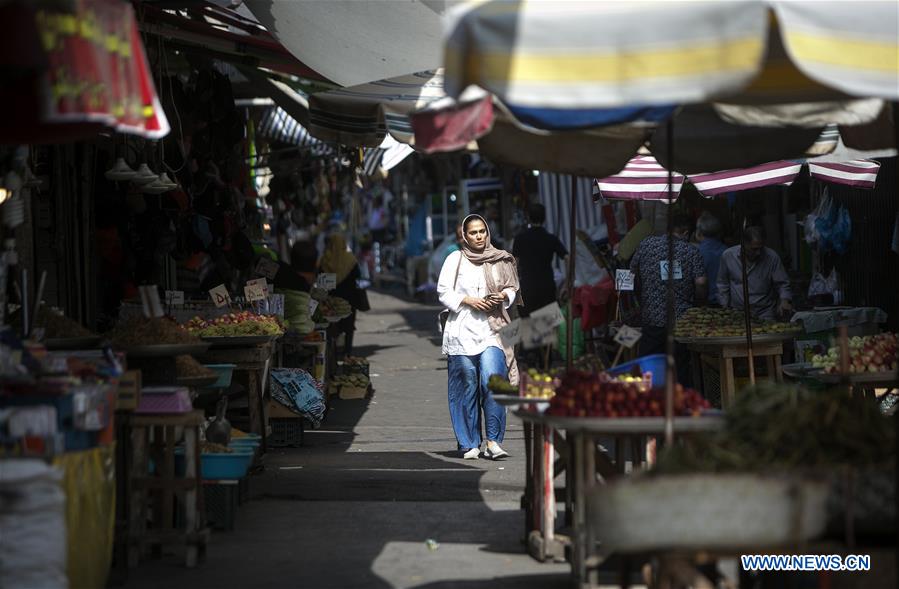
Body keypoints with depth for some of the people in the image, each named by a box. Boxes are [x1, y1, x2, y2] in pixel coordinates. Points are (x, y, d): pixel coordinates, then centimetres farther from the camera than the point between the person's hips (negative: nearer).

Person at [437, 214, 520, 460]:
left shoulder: (500, 260, 10)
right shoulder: (455, 259, 5)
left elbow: (513, 288, 18)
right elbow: (443, 291, 3)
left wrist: (504, 296, -4)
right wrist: (468, 300, -11)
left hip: (492, 328, 1)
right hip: (463, 330, -1)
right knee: (467, 385, 0)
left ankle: (493, 440, -9)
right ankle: (469, 444, 8)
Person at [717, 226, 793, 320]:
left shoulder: (772, 257, -7)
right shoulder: (727, 255, -2)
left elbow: (782, 283, 0)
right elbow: (723, 284, 11)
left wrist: (785, 300, -18)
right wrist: (724, 308, 9)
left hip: (764, 313, -2)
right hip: (736, 312, 2)